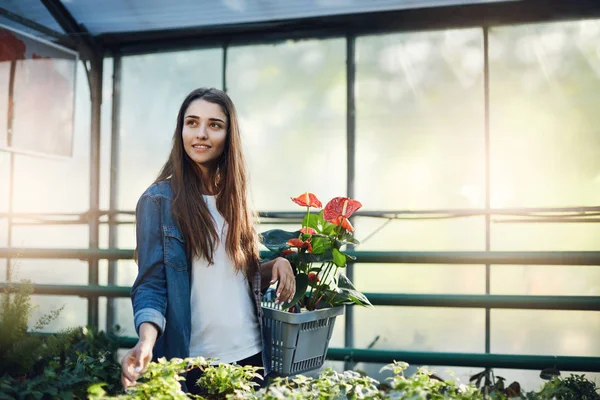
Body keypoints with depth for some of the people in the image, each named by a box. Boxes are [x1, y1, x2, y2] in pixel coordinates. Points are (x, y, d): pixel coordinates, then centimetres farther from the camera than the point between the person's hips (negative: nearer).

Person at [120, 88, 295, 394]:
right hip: (193, 361, -5)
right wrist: (146, 341, -29)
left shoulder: (234, 199, 8)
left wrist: (275, 265, -5)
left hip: (250, 353, 5)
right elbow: (151, 283, -12)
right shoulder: (159, 200, -8)